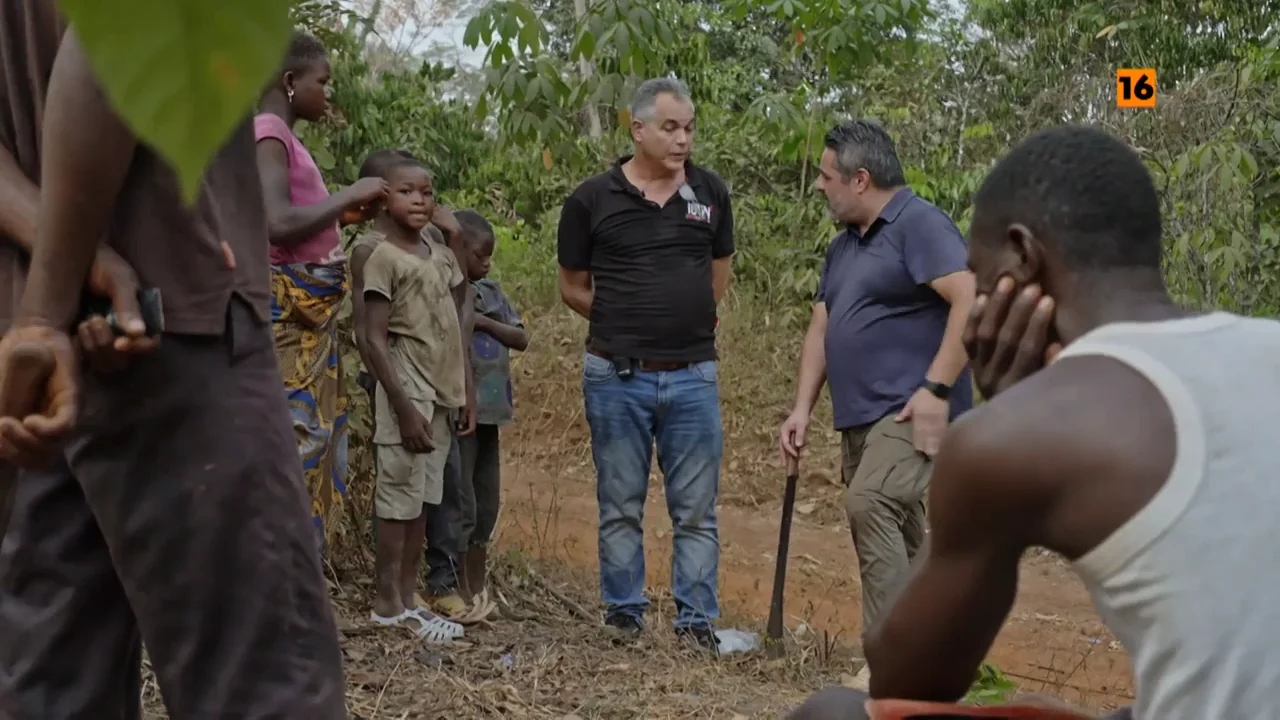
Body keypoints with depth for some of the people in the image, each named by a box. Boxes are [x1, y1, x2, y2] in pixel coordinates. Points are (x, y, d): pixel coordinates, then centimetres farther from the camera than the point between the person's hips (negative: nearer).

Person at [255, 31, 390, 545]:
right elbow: (278, 225, -24)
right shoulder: (267, 133, -12)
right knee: (292, 444, -9)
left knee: (313, 444, 10)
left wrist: (346, 215, 14)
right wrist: (350, 193, -14)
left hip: (310, 315, 10)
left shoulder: (283, 138, 17)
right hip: (285, 314, -10)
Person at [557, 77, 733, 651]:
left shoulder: (710, 193, 5)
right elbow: (572, 287, 8)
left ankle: (697, 620, 14)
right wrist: (626, 322, 3)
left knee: (697, 511, 5)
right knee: (620, 507, 9)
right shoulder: (593, 200, -2)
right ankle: (623, 614, 20)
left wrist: (686, 320, 11)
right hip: (616, 376, -1)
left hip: (693, 375, 2)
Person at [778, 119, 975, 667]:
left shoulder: (920, 224, -9)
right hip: (861, 417, 10)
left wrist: (936, 388, -23)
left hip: (911, 412, -10)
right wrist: (803, 407, 8)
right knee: (896, 536, 13)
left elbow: (972, 300, -20)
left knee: (871, 503, -27)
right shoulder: (844, 246, 19)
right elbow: (820, 329, 18)